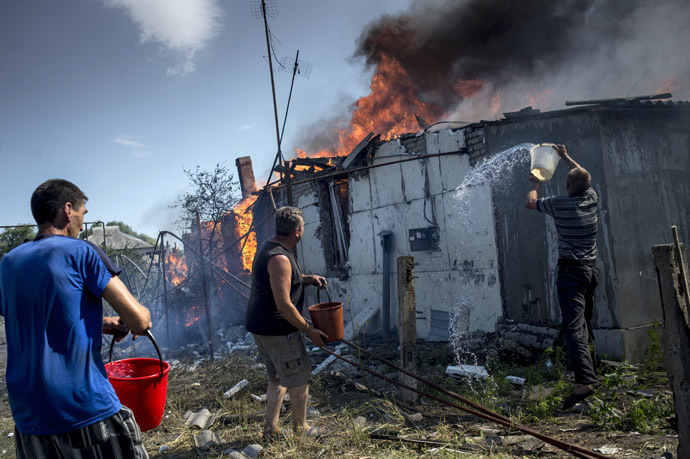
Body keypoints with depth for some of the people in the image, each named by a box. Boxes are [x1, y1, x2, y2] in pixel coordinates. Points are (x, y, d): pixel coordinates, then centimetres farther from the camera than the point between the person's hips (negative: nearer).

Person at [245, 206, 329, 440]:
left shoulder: (267, 248, 9)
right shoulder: (279, 258, -23)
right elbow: (284, 305, -26)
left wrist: (306, 279, 14)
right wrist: (310, 331, -17)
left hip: (260, 326, 10)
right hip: (277, 330, -10)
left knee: (277, 379, 20)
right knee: (299, 378, 8)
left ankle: (271, 430, 27)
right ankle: (301, 427, 25)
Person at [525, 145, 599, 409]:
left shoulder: (559, 204, -10)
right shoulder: (591, 199, 4)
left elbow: (530, 203, 7)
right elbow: (584, 176, 26)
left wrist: (536, 184, 25)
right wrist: (566, 157, 36)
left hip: (571, 271, -7)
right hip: (592, 269, 7)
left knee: (573, 326, -15)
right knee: (585, 323, 21)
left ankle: (584, 380, -27)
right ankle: (591, 369, 31)